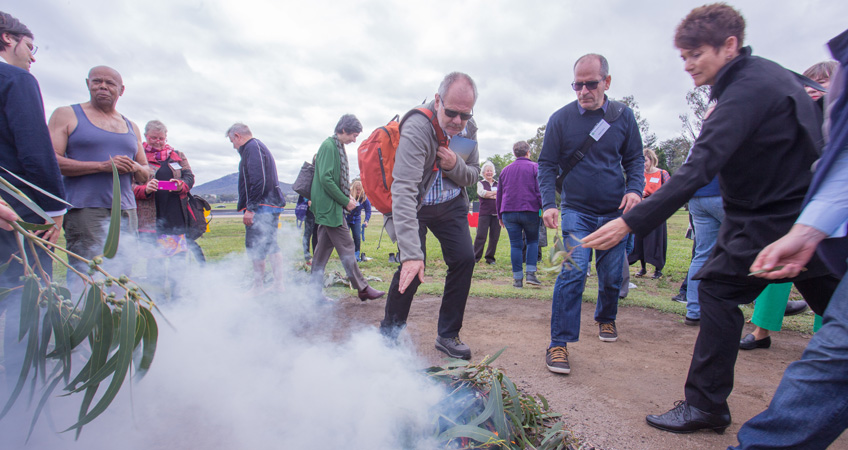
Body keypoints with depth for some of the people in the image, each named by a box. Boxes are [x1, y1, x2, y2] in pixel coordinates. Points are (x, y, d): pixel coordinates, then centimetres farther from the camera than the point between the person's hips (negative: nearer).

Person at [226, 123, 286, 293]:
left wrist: (250, 208, -21)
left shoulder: (252, 148, -9)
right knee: (271, 245, 12)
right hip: (272, 206, 10)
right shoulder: (260, 147, 23)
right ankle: (278, 284, 16)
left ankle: (258, 287, 3)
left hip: (260, 207, -10)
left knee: (255, 247, -4)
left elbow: (258, 181, -21)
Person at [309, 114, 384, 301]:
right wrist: (346, 201, -15)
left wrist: (348, 196, 8)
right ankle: (362, 288, 4)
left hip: (329, 207, 10)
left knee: (324, 247, 10)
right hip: (330, 207, -10)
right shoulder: (328, 146, -13)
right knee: (346, 247, -4)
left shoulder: (337, 147, 16)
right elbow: (325, 178, -21)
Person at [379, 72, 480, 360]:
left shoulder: (468, 130, -8)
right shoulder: (416, 128, -30)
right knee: (412, 267, -17)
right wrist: (411, 253, -48)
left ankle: (448, 335, 10)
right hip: (415, 206, -5)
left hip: (451, 204, 6)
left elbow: (473, 175, 4)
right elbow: (404, 191, -40)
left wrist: (455, 165, -23)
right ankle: (389, 335, 7)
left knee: (464, 258, -6)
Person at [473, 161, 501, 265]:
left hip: (496, 213, 3)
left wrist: (489, 195, -9)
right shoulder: (480, 183, 11)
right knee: (481, 236, -8)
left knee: (494, 237, 2)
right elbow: (482, 193, -9)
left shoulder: (498, 184, 18)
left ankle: (490, 258, 12)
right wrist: (496, 193, -2)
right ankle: (475, 257, 0)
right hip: (484, 213, -3)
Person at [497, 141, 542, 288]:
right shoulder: (534, 167, 2)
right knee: (533, 241, 13)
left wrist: (500, 215, 22)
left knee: (515, 245, 4)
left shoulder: (505, 170, 13)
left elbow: (499, 194, 17)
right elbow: (540, 191, -6)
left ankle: (517, 279, 4)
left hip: (508, 213, 2)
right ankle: (531, 273, 2)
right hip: (529, 212, -2)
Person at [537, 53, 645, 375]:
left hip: (615, 211, 3)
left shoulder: (623, 115, 3)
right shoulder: (561, 119, -3)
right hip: (576, 210, -3)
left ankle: (606, 318, 41)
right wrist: (548, 203, -13)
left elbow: (635, 158, 10)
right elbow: (547, 165, -1)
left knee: (611, 275, 12)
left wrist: (635, 189, -8)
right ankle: (559, 343, -9)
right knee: (574, 271, -16)